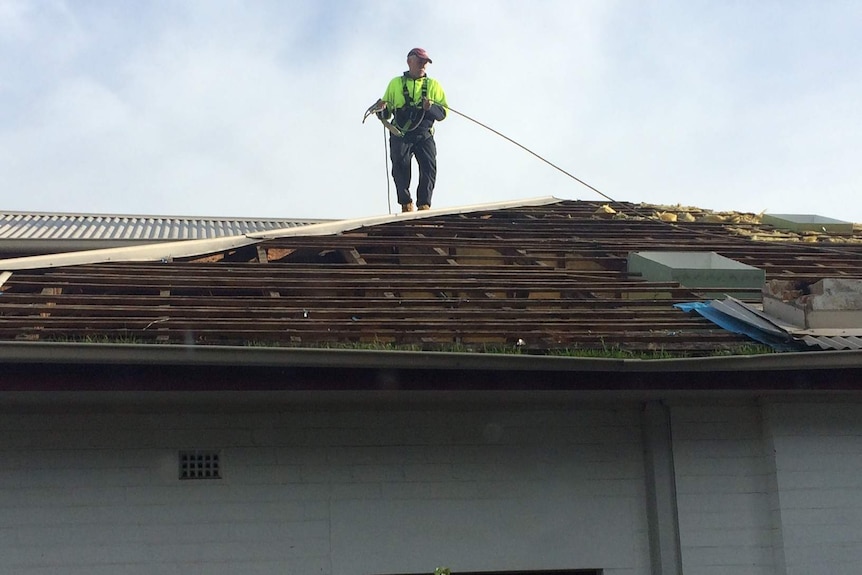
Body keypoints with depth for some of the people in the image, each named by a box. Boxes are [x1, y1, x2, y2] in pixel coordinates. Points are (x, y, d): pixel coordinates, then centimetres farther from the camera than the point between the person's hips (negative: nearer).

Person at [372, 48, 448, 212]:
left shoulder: (433, 85, 15)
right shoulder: (396, 83, 15)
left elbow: (443, 113, 5)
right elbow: (386, 114, 16)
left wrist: (431, 107, -16)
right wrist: (381, 109, -8)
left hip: (425, 136, 0)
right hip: (400, 135, 0)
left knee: (429, 168, -17)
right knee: (400, 167, -14)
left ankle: (424, 205, -18)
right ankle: (406, 205, -3)